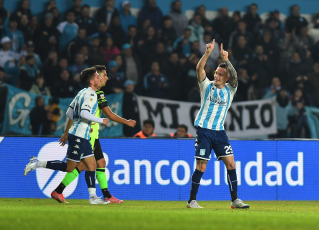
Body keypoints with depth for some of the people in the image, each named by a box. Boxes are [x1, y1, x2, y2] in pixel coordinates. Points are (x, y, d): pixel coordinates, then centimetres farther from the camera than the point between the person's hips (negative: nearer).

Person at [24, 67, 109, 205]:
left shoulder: (82, 93, 15)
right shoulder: (90, 94, -13)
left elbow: (69, 112, 19)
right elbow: (84, 113, -28)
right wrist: (101, 121, -17)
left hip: (82, 137, 10)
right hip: (79, 136, -10)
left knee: (92, 165, 6)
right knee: (69, 167, -4)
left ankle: (92, 197, 5)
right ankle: (37, 164, 1)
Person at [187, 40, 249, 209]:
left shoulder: (230, 90, 9)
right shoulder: (207, 86, 5)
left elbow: (234, 76, -10)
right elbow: (199, 69, -10)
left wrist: (226, 60, -23)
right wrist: (208, 53, -23)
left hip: (220, 132, 3)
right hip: (204, 130, -3)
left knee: (230, 164, -4)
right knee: (201, 167, -6)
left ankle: (235, 200, 3)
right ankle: (192, 201, 3)